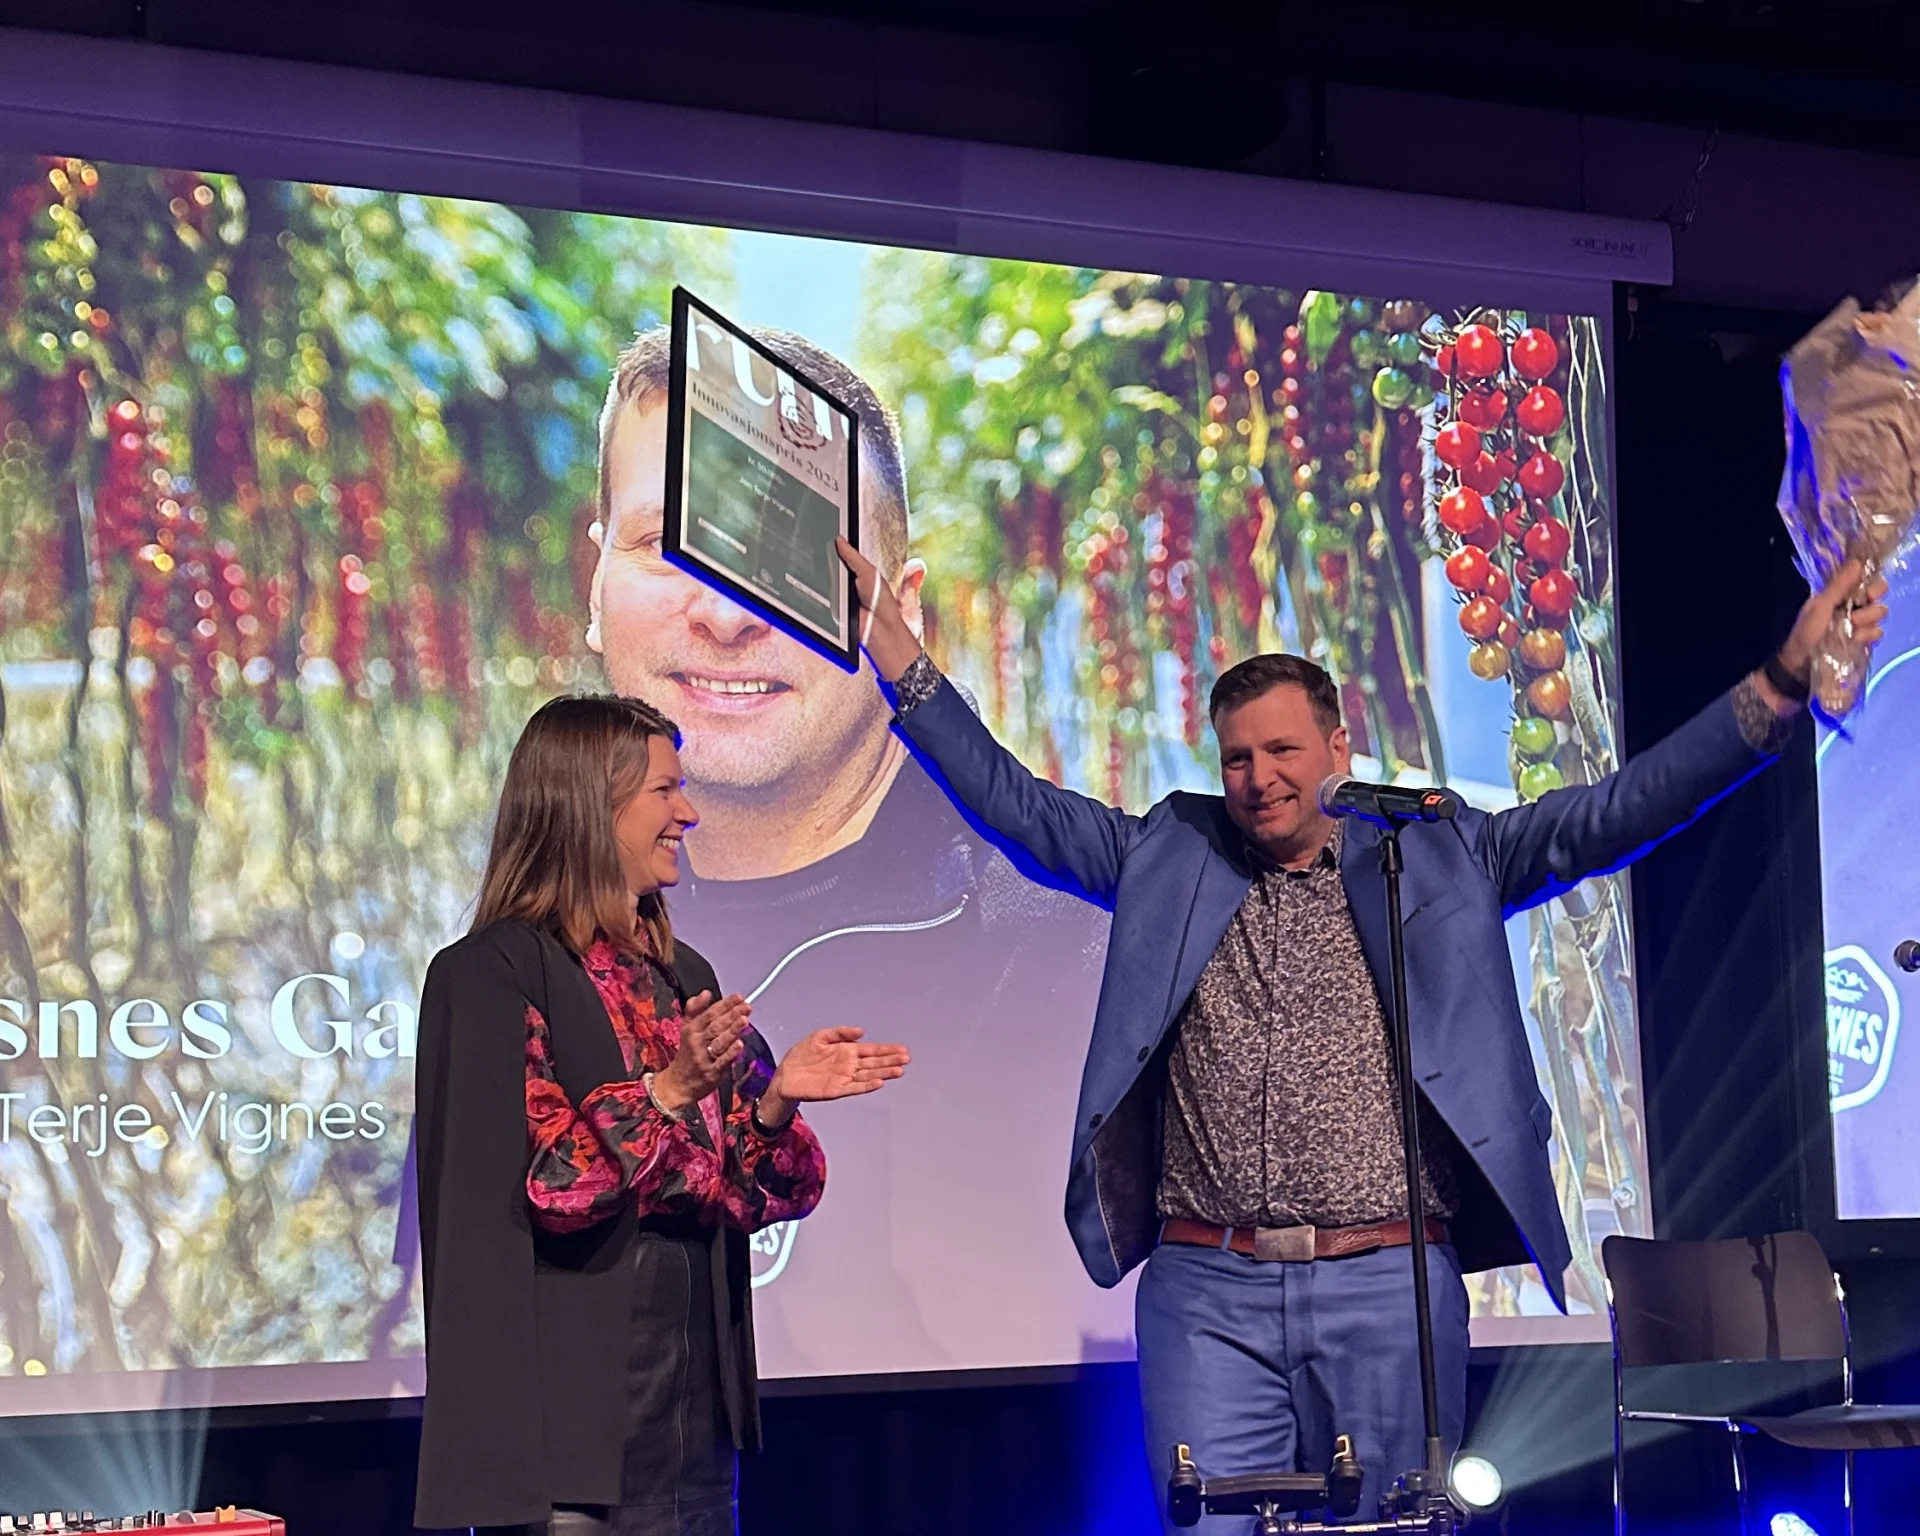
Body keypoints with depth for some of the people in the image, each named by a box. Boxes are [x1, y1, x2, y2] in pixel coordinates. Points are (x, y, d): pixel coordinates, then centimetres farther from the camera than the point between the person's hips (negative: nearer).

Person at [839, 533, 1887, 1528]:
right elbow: (1014, 802, 13)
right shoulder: (1168, 856, 13)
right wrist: (900, 658, 7)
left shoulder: (1434, 858, 8)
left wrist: (1781, 683, -6)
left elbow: (1615, 811, 2)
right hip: (1205, 1291, 1)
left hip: (1388, 1288, -1)